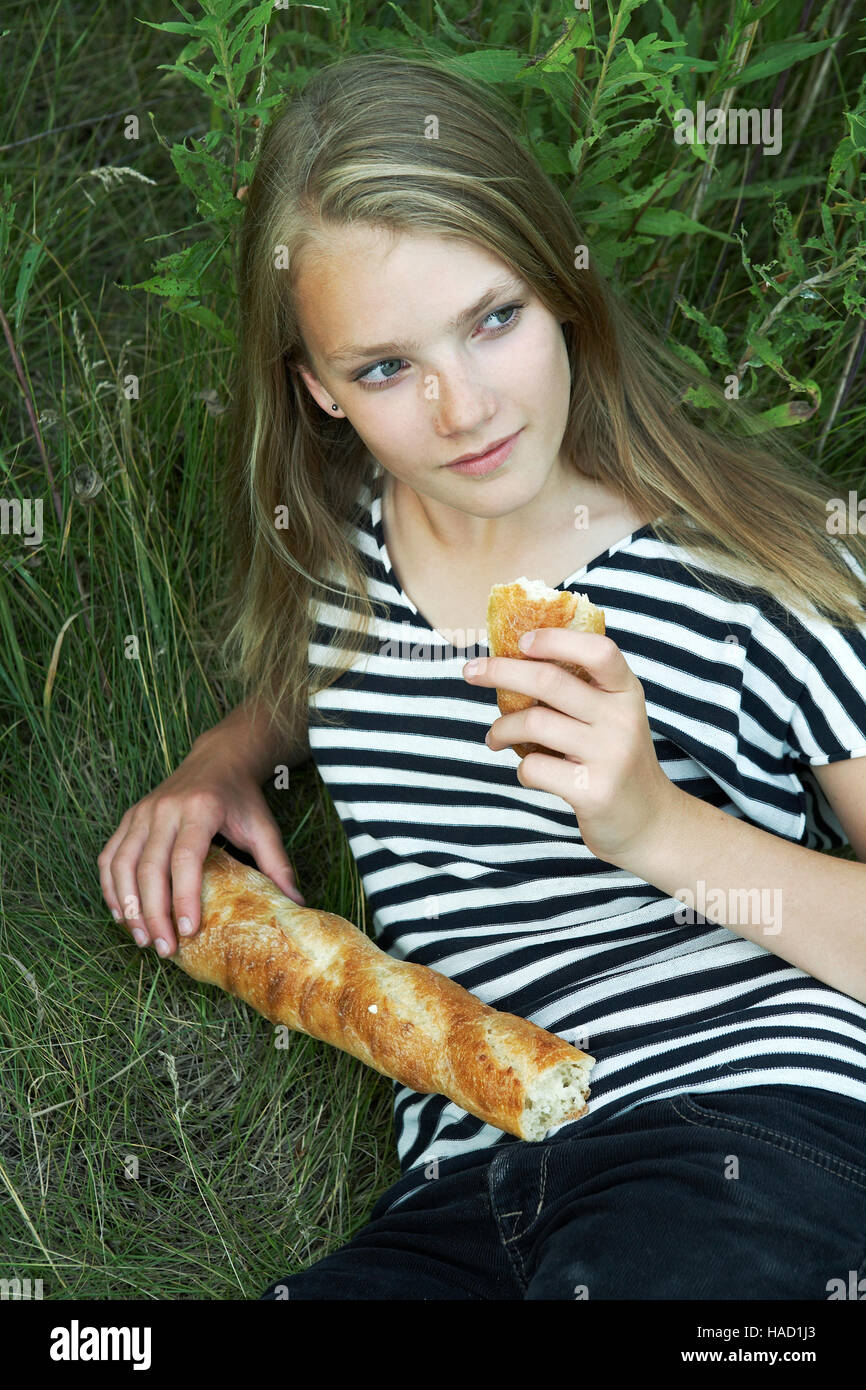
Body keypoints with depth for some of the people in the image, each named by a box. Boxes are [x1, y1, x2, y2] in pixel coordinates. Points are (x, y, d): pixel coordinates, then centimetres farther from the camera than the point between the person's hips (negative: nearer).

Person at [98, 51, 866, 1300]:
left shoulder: (756, 561, -6)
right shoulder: (333, 554, 8)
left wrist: (656, 825, -18)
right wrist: (219, 765, 12)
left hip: (748, 1118, -5)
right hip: (459, 1192, 5)